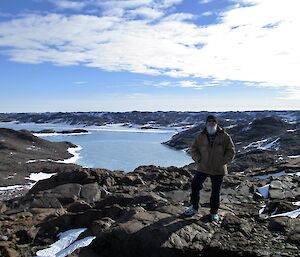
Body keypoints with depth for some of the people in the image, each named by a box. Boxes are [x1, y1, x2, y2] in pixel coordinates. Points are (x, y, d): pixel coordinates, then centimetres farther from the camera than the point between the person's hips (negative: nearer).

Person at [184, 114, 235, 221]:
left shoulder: (224, 136, -5)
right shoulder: (201, 136, 0)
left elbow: (231, 151, 1)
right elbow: (193, 149, 10)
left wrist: (223, 161, -9)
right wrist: (198, 159, -5)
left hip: (218, 169, -1)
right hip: (202, 168, 2)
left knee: (216, 192, 9)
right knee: (195, 186, 0)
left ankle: (214, 212, 28)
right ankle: (194, 207, 21)